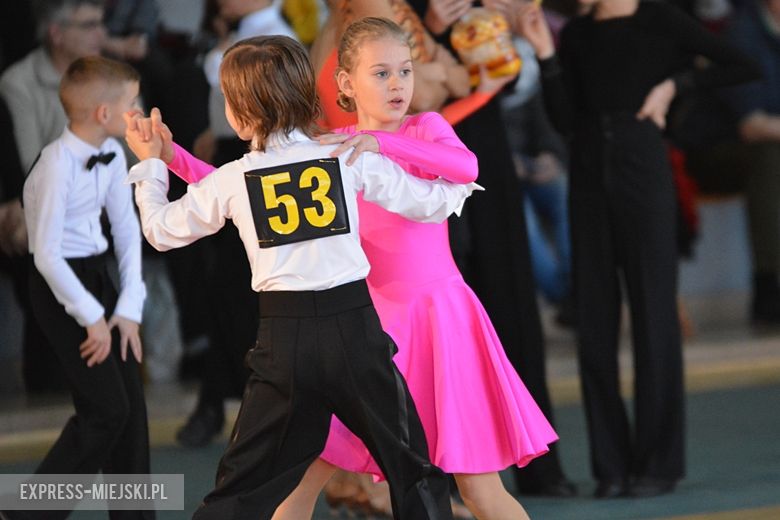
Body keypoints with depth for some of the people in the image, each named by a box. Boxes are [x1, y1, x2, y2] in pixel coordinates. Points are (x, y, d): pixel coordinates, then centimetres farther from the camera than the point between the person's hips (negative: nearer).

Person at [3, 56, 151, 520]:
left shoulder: (112, 155, -1)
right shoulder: (58, 165, -24)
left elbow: (127, 230, 5)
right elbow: (46, 254, -22)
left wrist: (128, 308, -1)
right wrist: (92, 317, -17)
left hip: (99, 273, 8)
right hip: (59, 283, -8)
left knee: (132, 401, 6)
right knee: (106, 409, -9)